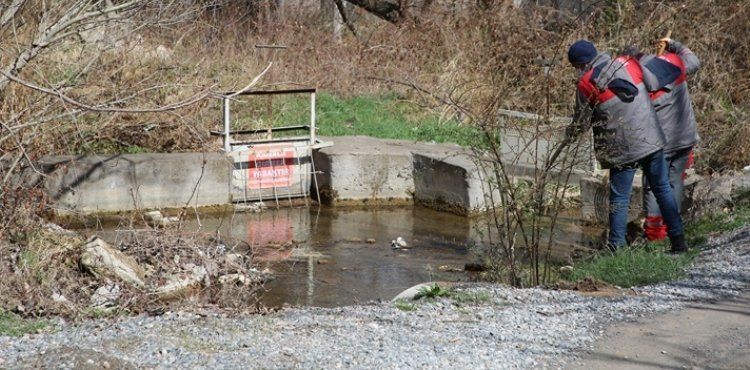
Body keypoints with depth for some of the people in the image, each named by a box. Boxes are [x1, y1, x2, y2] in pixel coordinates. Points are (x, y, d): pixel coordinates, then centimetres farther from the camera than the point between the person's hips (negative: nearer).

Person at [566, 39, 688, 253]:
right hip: (651, 140, 4)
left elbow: (581, 122, 0)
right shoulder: (628, 63, 2)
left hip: (622, 149, -4)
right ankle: (678, 241, 16)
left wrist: (570, 133, 20)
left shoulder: (586, 84, -9)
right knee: (662, 189, 14)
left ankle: (616, 247, 4)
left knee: (619, 199, 5)